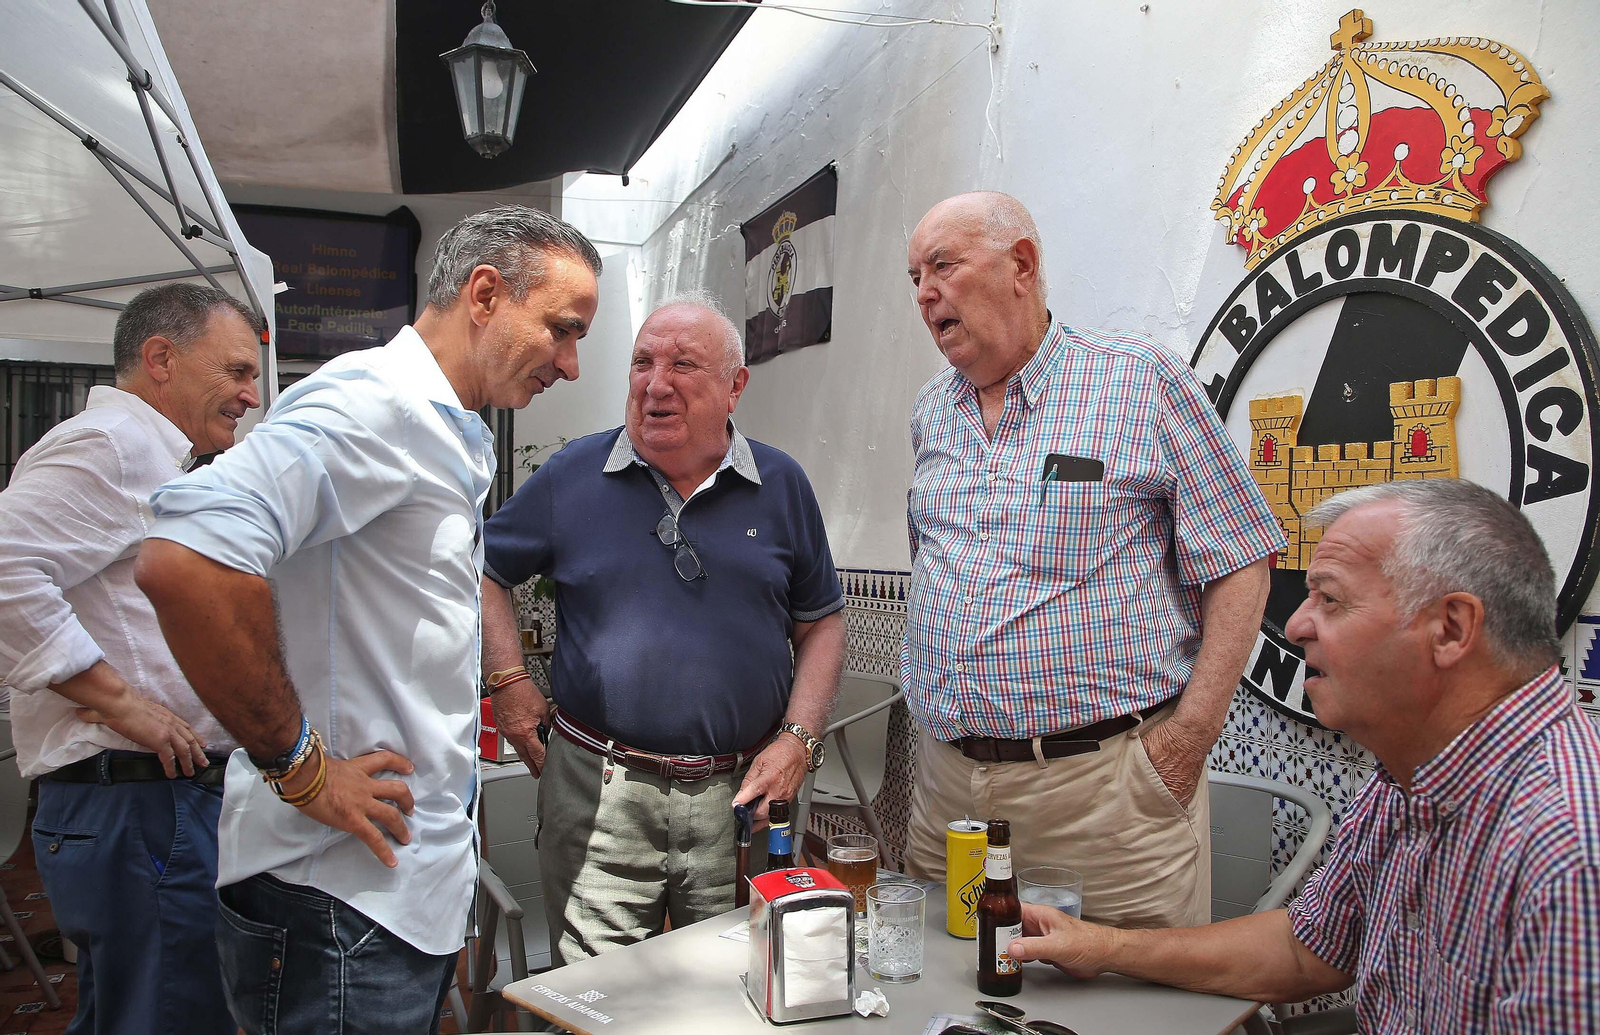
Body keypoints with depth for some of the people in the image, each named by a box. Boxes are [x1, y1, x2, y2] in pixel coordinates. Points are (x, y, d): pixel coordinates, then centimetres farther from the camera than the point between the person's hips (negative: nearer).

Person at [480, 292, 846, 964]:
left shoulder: (781, 486, 4)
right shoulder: (574, 475, 2)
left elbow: (821, 624, 9)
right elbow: (483, 570, 12)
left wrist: (798, 740, -2)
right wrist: (508, 683, 1)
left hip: (741, 798, 1)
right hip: (599, 792, -1)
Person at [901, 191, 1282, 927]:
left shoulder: (1141, 379, -5)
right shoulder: (931, 411, 12)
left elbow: (1238, 562, -6)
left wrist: (1187, 740, -13)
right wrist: (931, 697, 13)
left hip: (1107, 783, -5)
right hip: (945, 778, 5)